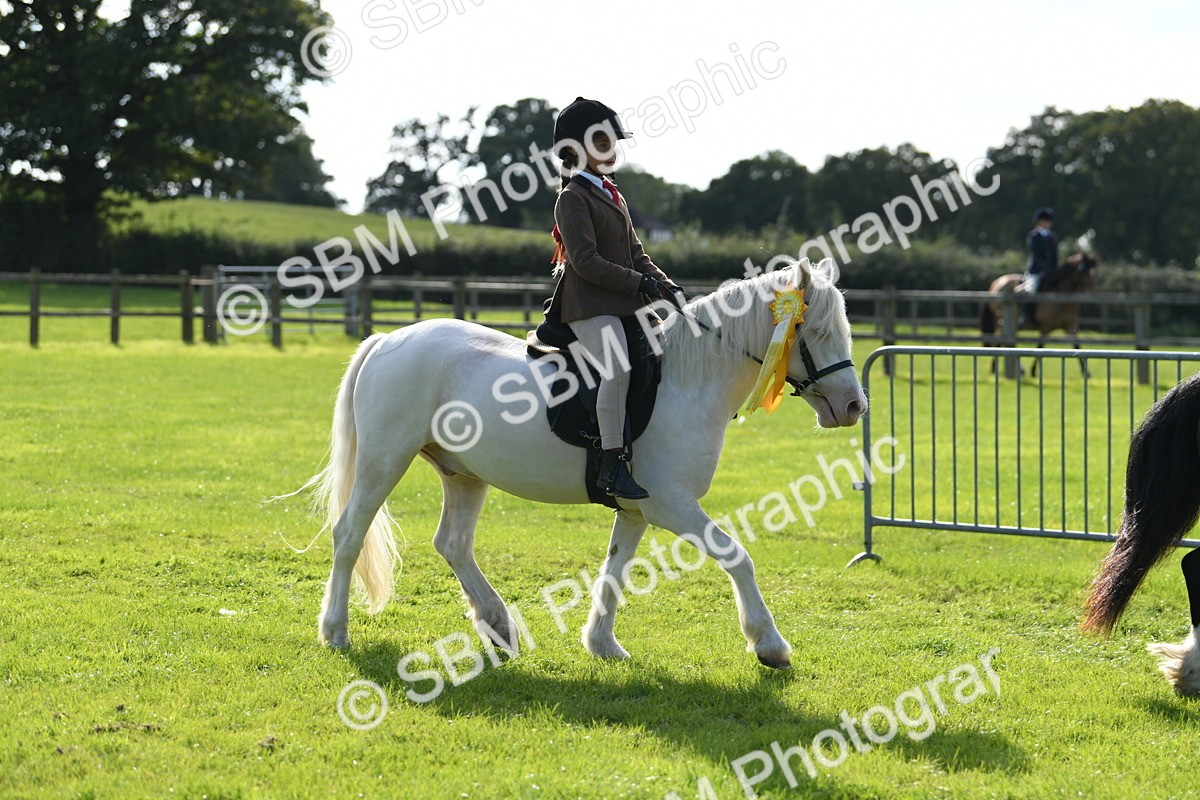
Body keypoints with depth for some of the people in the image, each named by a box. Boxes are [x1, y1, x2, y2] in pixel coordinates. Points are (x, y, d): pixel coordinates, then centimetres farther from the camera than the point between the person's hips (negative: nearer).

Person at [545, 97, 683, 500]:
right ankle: (611, 464, -30)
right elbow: (585, 261, -16)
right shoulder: (573, 198, -6)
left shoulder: (613, 196, 21)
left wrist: (664, 285, 5)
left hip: (624, 304, 10)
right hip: (590, 305, -10)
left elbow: (636, 254, 22)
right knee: (618, 367, -28)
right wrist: (638, 283, -19)